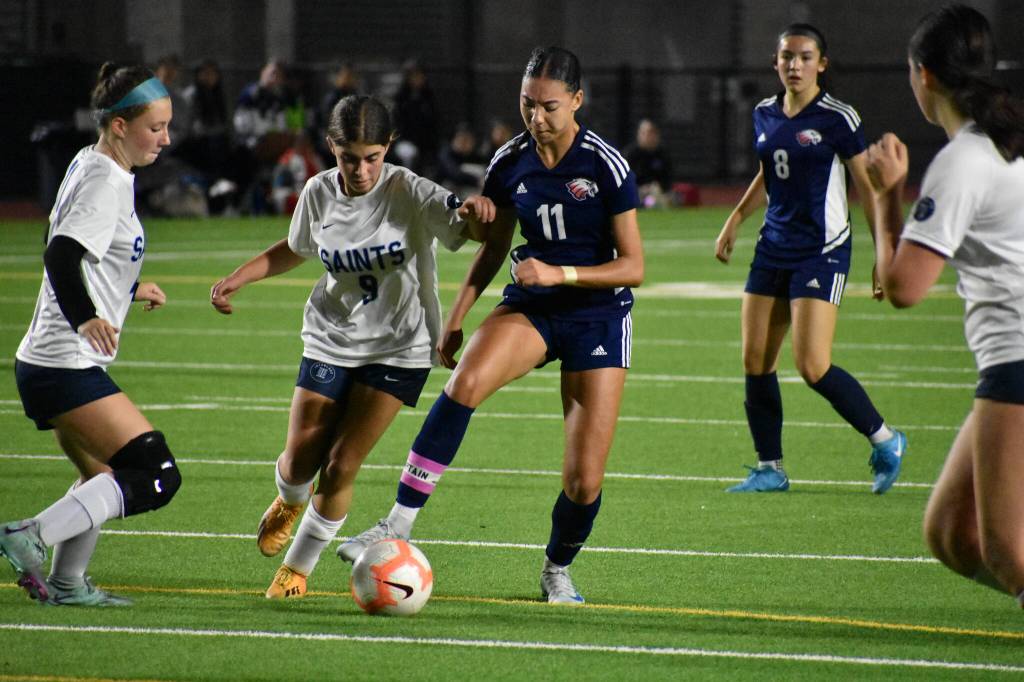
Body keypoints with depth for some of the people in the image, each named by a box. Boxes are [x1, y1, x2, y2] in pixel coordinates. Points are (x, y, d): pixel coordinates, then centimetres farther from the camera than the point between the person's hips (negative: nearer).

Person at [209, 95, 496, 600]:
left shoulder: (408, 193, -19)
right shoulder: (320, 193, -6)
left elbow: (473, 229, -30)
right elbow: (295, 250, 14)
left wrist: (475, 212, -54)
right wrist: (239, 278, 1)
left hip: (398, 349, -3)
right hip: (330, 340, 3)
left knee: (341, 465, -8)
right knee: (299, 461, 4)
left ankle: (298, 566, 13)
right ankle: (291, 501, 43)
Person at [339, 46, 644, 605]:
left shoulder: (605, 165, -14)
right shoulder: (510, 163, -2)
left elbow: (633, 266, -12)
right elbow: (493, 246, 14)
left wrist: (559, 274, -23)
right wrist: (457, 316, 6)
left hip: (597, 314, -3)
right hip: (529, 307, 3)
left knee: (584, 480, -7)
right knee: (465, 383, -31)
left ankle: (557, 572, 24)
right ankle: (399, 522, -30)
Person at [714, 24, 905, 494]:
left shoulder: (837, 119, -9)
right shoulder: (764, 115, 9)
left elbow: (867, 186, -6)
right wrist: (737, 218, 14)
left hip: (822, 252, -7)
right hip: (773, 248, 7)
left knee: (812, 366, -14)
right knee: (755, 361, 1)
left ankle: (886, 442, 5)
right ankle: (770, 468, 11)